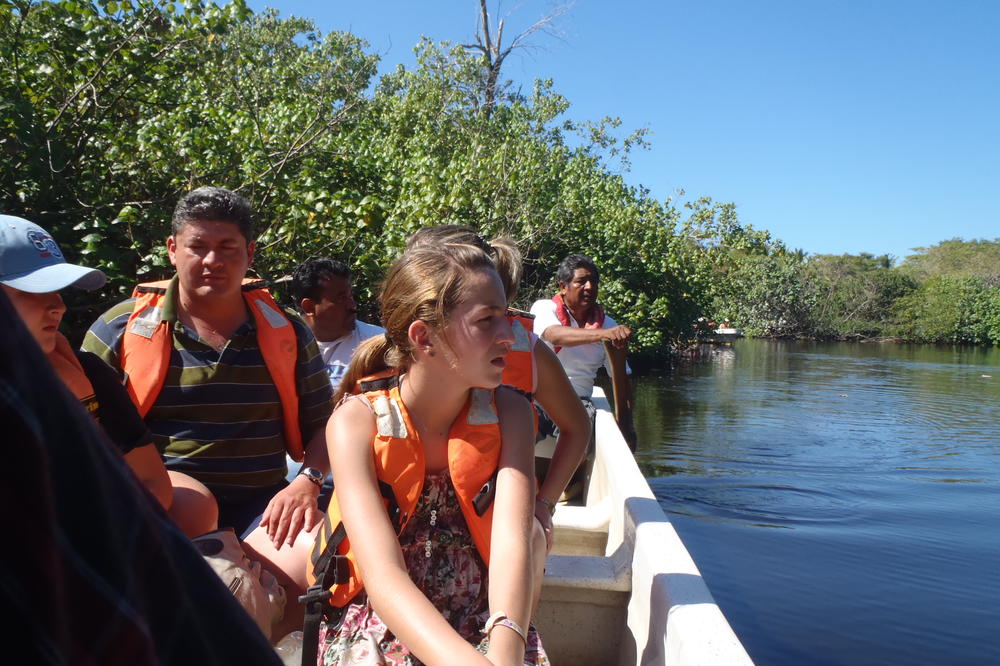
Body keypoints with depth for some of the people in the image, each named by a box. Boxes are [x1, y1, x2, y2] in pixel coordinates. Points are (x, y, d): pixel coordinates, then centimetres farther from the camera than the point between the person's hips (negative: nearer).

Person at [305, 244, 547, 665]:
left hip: (482, 623, 1)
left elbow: (511, 545, -19)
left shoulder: (508, 414, -5)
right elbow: (382, 575, -24)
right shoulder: (357, 422, -13)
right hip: (380, 624, -1)